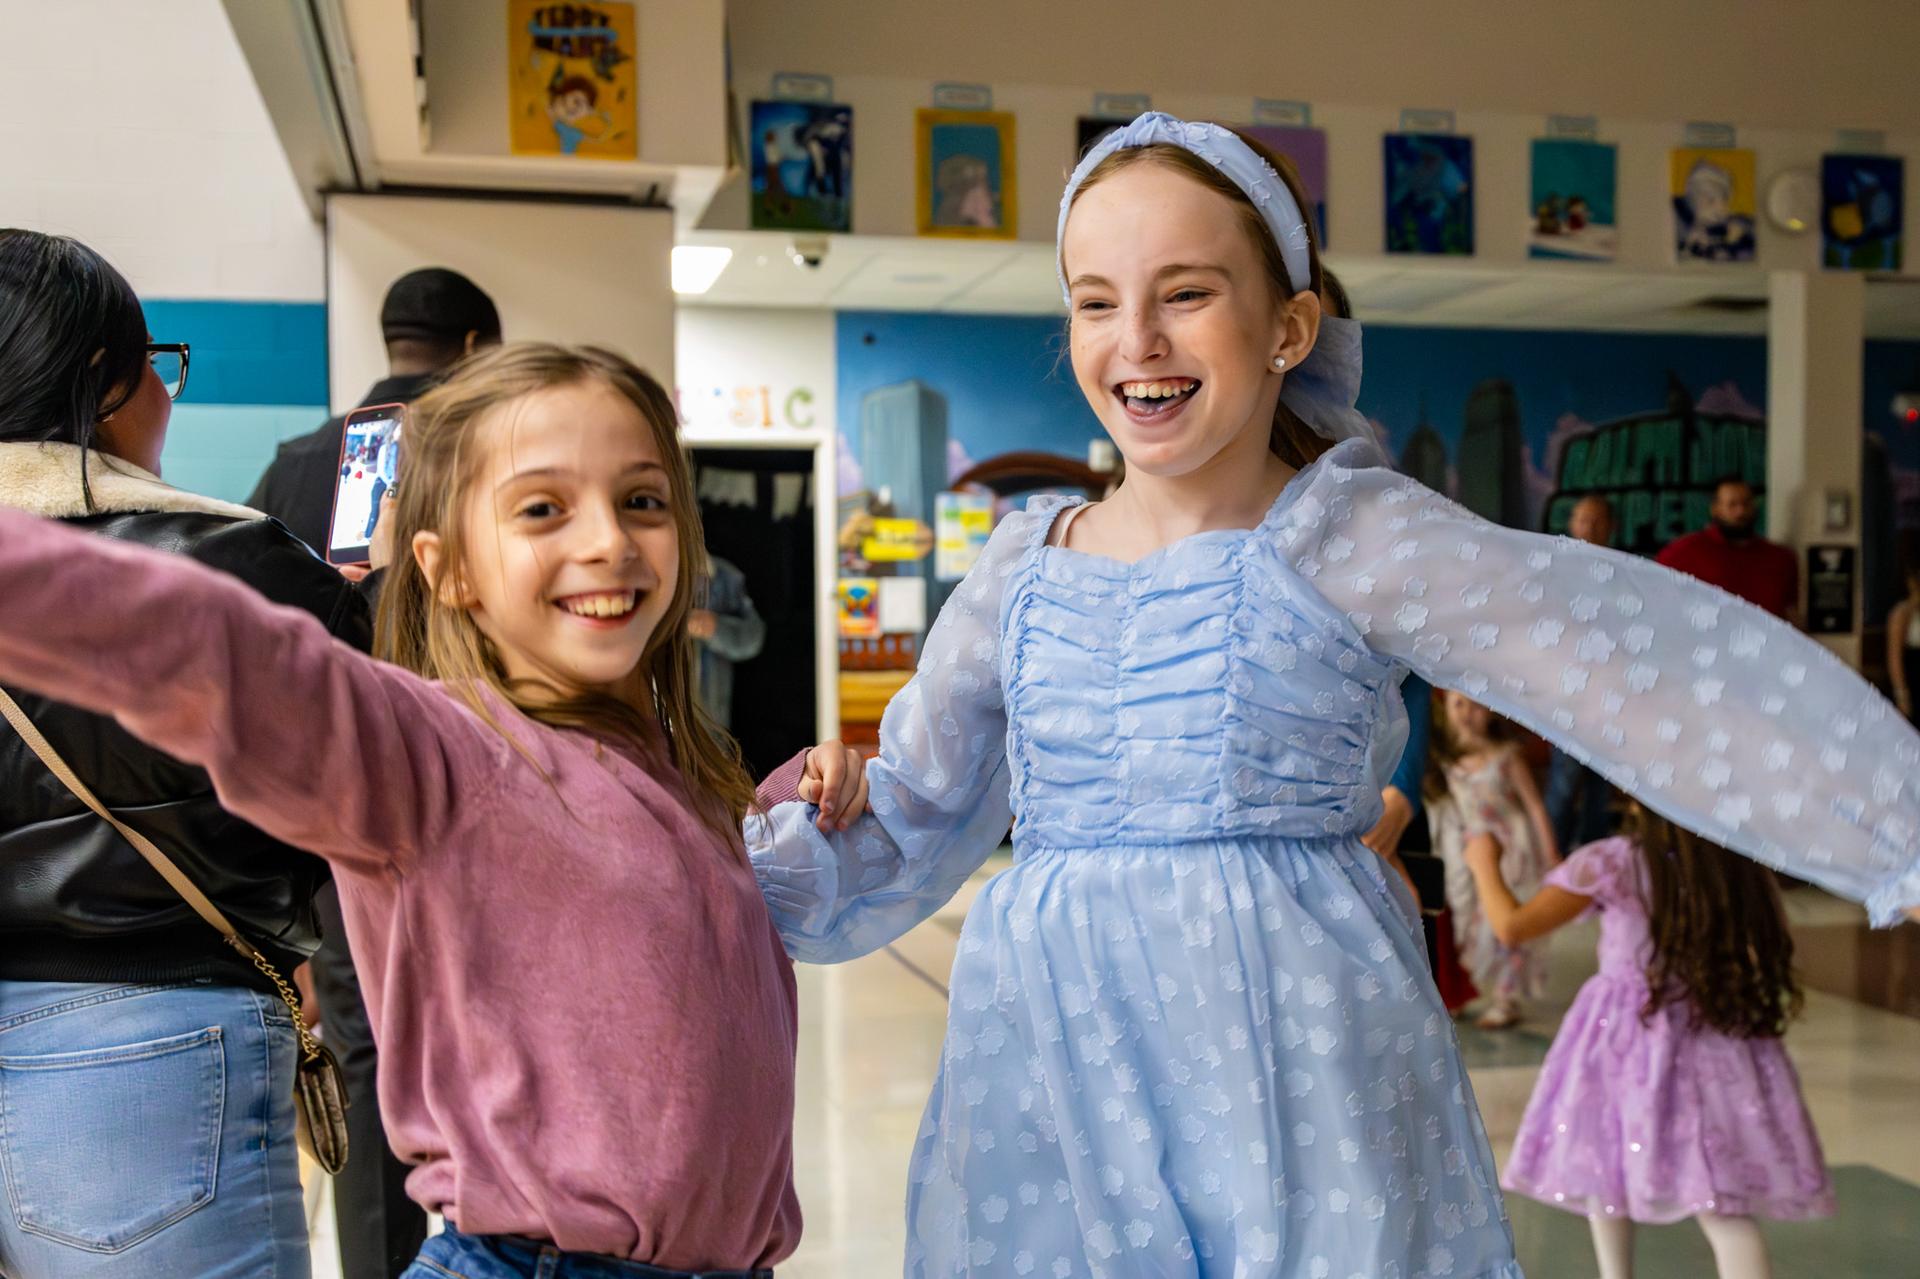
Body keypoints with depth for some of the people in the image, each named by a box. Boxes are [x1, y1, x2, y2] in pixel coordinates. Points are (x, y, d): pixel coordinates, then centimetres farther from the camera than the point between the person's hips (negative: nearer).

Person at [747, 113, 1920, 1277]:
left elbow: (1639, 656, -15)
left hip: (1298, 1071, -3)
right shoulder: (1024, 568, 8)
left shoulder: (1342, 539, -6)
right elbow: (914, 826, 20)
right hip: (1054, 1075, 4)